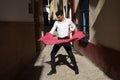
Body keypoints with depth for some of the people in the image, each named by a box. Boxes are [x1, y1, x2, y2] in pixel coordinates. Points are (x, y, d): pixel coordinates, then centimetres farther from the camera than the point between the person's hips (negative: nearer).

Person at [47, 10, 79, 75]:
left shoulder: (68, 21, -2)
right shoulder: (56, 22, 2)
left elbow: (74, 27, 13)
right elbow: (52, 31, 1)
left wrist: (70, 30, -5)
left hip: (66, 39, -3)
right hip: (59, 39, 3)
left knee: (70, 54, -2)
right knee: (52, 54, 0)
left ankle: (76, 68, 17)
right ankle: (53, 69, 12)